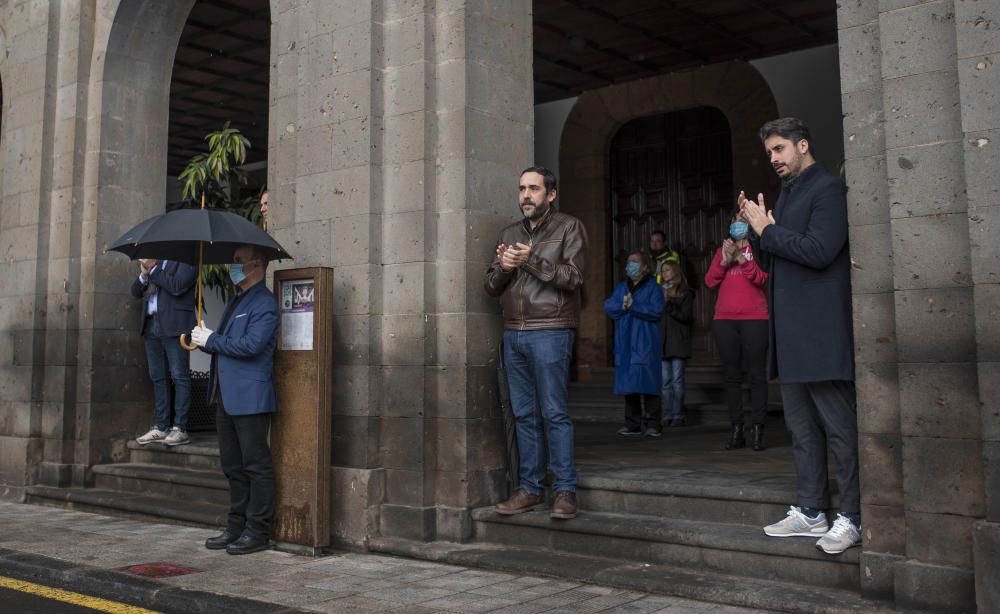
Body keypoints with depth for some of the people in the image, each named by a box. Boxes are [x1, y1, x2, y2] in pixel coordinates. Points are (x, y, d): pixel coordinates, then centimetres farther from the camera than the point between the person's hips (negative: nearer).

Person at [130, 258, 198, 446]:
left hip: (174, 326, -7)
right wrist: (144, 274, -2)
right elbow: (136, 292, 15)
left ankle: (180, 429, -4)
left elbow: (177, 287, -17)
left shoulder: (184, 261, -3)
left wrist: (152, 270, -11)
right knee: (157, 377, 10)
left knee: (180, 376, -6)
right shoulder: (151, 263, 17)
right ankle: (161, 427, 15)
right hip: (151, 326, 7)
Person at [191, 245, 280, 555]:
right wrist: (203, 340, 1)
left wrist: (211, 340, -11)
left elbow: (251, 345, -22)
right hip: (226, 398, 10)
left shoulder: (265, 303, -10)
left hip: (250, 398, -10)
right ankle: (237, 526, 23)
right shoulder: (235, 301, 20)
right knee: (233, 466, 14)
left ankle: (257, 531, 6)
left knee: (256, 465, -1)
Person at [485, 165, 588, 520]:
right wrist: (503, 268, -7)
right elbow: (491, 287, 14)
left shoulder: (568, 228, 4)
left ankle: (565, 490, 0)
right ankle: (530, 488, 13)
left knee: (554, 413, -7)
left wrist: (531, 261, -16)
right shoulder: (510, 234, 19)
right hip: (513, 334, 6)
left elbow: (573, 277, -9)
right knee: (524, 414, 7)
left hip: (550, 332, -5)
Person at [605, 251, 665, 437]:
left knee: (647, 381, -8)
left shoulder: (652, 287, 3)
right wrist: (622, 305, -11)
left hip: (645, 343, -5)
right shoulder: (620, 288, 20)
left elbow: (656, 310, -10)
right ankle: (632, 424, 9)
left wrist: (633, 306, -11)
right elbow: (608, 307, 7)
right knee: (628, 383, 4)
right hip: (625, 343, 5)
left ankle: (653, 424, -4)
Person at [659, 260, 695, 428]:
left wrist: (668, 305, -14)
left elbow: (686, 316, -8)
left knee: (677, 379, -4)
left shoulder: (685, 293, 2)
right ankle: (668, 415, 5)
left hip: (678, 342, -4)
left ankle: (678, 415, 2)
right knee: (665, 380, 2)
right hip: (662, 341, 4)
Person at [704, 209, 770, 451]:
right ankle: (736, 430, 6)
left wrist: (741, 258, -16)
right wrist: (724, 260, -7)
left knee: (756, 374, -5)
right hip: (724, 319, 4)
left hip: (754, 318, -3)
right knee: (732, 375, 3)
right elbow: (710, 281, 7)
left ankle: (758, 431, -4)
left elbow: (761, 278, -6)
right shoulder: (722, 250, 18)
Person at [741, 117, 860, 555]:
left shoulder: (827, 189, -7)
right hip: (791, 331, 9)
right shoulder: (786, 194, 20)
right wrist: (763, 229, 5)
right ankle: (810, 511, 20)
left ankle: (852, 518, 3)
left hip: (821, 330, -9)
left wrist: (767, 230, -9)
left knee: (839, 425, -4)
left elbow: (819, 251, -19)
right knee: (802, 426, 12)